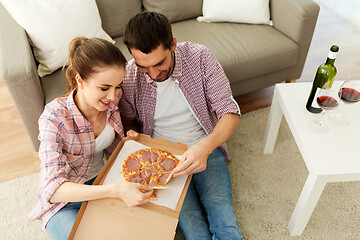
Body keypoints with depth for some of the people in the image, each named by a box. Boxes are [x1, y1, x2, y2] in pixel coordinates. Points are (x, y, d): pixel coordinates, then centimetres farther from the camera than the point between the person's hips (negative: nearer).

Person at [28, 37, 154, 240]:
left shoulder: (112, 102, -12)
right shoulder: (55, 117, -26)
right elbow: (53, 188, -33)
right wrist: (116, 190, -43)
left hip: (101, 184, 4)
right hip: (64, 202, -4)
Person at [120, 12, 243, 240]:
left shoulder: (199, 57, -14)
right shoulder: (128, 76, -12)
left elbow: (230, 113, -13)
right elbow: (129, 122, 6)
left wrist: (205, 146, -32)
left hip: (205, 148, 1)